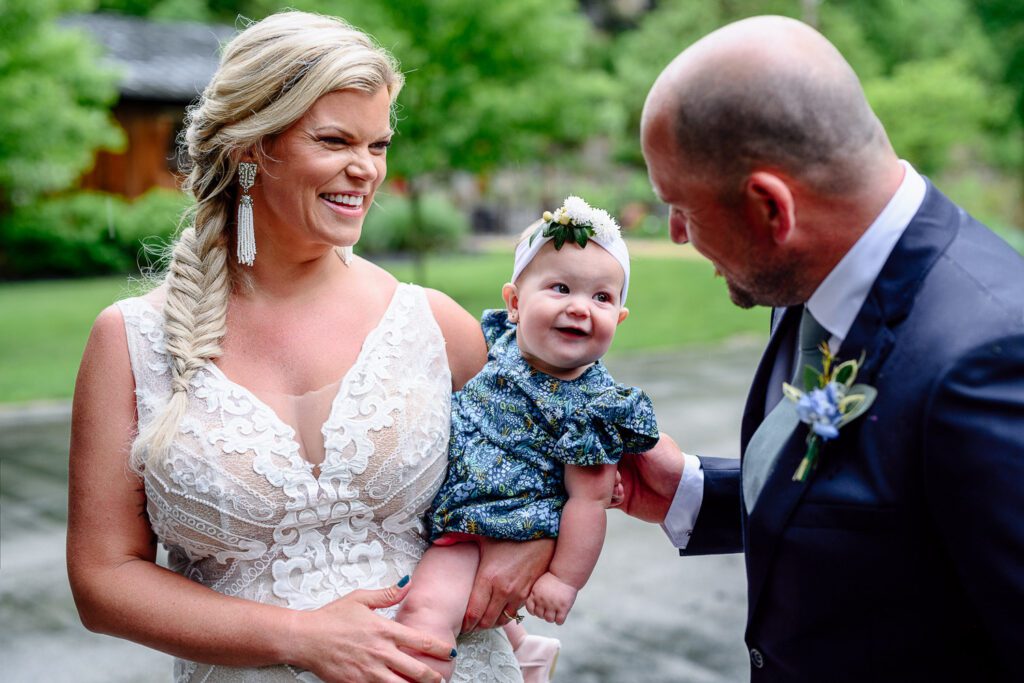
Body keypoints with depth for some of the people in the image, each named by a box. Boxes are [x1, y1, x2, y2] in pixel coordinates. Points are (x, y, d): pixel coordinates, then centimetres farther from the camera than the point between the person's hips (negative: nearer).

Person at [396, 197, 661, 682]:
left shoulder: (591, 405, -20)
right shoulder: (504, 342, -2)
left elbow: (589, 499, -18)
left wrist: (564, 579, -16)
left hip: (477, 537, -8)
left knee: (425, 607, -27)